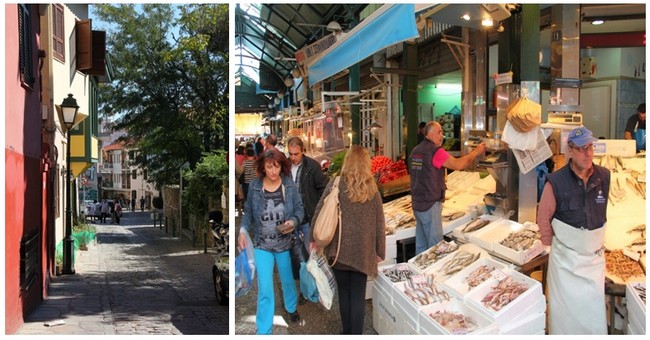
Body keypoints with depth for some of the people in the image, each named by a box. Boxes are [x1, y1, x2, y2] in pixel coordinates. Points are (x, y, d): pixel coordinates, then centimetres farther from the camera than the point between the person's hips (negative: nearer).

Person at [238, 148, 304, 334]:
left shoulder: (290, 185, -10)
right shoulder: (254, 186, -9)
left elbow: (300, 209, -3)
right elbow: (248, 212, 0)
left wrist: (293, 221, -22)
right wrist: (242, 229, -15)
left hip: (285, 243, 1)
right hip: (262, 245, -1)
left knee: (287, 280, 23)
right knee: (265, 290, -3)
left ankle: (291, 307, 53)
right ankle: (263, 331, 9)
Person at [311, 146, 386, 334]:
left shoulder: (335, 185, -6)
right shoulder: (372, 189, -2)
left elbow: (319, 213, -6)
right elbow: (379, 223, 1)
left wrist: (314, 239, 6)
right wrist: (380, 251, 11)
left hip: (339, 249, 0)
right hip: (362, 251, 0)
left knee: (344, 294, 13)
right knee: (358, 296, 6)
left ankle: (347, 332, 25)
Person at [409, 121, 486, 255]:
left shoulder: (415, 151, 11)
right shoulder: (435, 151, -16)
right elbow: (458, 164, -22)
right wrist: (476, 152, -11)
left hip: (417, 203, 9)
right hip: (430, 205, -9)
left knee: (421, 244, 16)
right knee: (435, 245, -1)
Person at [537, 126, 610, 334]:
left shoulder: (604, 177, -5)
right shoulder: (556, 182, -16)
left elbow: (604, 213, 5)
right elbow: (543, 217, -8)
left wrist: (598, 242, 6)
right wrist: (550, 242, 1)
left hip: (595, 256, 3)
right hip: (565, 257, -3)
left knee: (594, 309, 10)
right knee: (566, 308, 8)